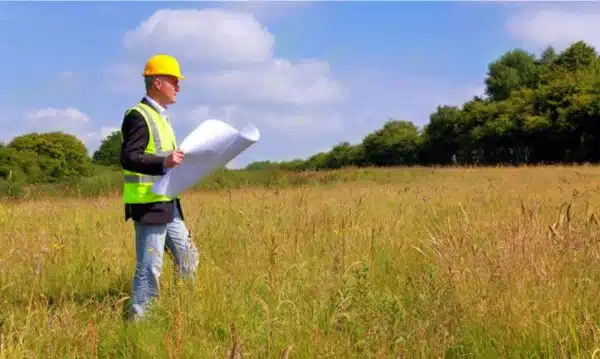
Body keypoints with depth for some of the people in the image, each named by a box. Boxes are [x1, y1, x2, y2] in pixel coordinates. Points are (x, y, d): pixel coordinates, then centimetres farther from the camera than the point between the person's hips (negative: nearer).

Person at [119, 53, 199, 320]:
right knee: (149, 267, -5)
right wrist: (163, 162, -33)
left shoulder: (160, 116, 18)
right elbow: (128, 158, -23)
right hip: (148, 205, -10)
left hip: (167, 204, 10)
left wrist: (177, 159, 16)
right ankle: (139, 318, 5)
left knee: (188, 258, 15)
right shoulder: (138, 116, -14)